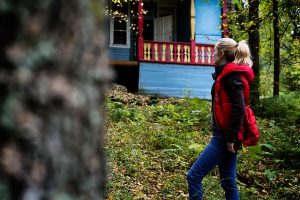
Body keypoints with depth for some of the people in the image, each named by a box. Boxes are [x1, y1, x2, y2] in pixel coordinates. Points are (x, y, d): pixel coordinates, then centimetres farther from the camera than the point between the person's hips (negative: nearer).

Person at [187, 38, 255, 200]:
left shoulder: (232, 76, -15)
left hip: (225, 136, -10)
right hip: (224, 135, 10)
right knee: (228, 181, 14)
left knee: (194, 176, -6)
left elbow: (239, 109, -22)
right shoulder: (228, 74, 15)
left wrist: (231, 138, -21)